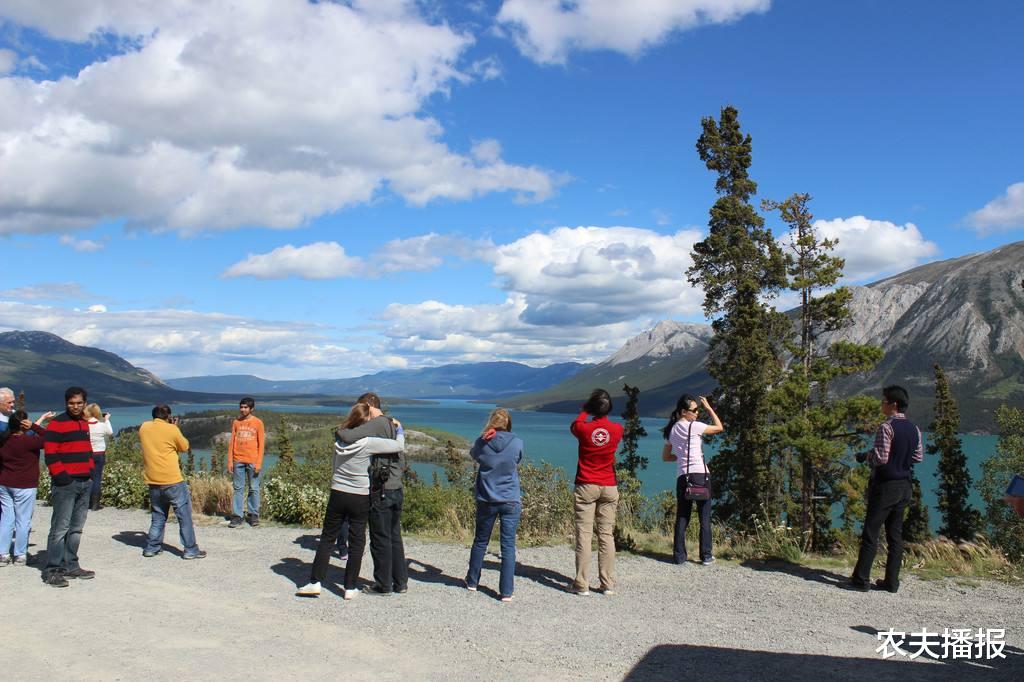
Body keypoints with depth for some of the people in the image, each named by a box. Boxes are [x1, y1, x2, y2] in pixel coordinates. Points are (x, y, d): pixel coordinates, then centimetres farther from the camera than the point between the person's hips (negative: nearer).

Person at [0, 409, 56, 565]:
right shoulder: (27, 441, -20)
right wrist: (35, 425, -12)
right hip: (24, 486, -6)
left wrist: (41, 420, 20)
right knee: (23, 520, 5)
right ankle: (20, 555, 12)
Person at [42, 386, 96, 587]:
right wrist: (60, 475, -17)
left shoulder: (84, 423, 16)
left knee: (76, 528, 11)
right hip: (66, 483, -8)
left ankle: (70, 566, 19)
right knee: (60, 528, -7)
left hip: (85, 483, 8)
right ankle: (52, 571, -1)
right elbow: (50, 454, -12)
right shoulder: (56, 424, -7)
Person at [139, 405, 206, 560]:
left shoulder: (144, 427, 4)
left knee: (157, 516, 20)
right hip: (172, 480, -6)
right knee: (184, 515, 2)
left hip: (152, 481, 6)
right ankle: (190, 550, 3)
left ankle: (151, 547, 20)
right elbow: (185, 447, 3)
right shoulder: (171, 430, -11)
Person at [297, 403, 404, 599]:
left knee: (327, 538, 13)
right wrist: (399, 427, 3)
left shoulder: (340, 440, 0)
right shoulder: (368, 443, -16)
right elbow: (399, 446, -15)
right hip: (359, 498, -4)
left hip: (337, 494, 4)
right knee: (356, 542, 8)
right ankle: (350, 587, 13)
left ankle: (315, 582, 12)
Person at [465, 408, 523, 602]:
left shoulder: (482, 442, -8)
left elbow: (473, 454, 14)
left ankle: (472, 581, 32)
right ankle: (506, 591, 4)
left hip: (486, 501, 2)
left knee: (480, 542, 18)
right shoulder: (516, 443, -8)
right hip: (511, 502, -1)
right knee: (508, 546, 3)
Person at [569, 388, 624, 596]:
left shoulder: (584, 428, -10)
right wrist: (602, 415, 29)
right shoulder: (618, 429, -5)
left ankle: (582, 585, 1)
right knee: (607, 535, 7)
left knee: (583, 534, 0)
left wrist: (584, 411, 26)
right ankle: (608, 584, 10)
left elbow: (574, 426, 14)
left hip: (586, 487, -2)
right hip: (609, 488, 2)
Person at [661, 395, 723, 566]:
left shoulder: (671, 431, 10)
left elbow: (665, 456, 17)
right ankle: (706, 556, 8)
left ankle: (679, 557, 7)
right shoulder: (694, 426, -8)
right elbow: (719, 427, 4)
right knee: (705, 518, 4)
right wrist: (709, 408, 9)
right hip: (700, 475, -5)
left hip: (682, 477, 5)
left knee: (682, 518, 7)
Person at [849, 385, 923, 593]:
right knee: (896, 535, 11)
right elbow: (918, 457, 12)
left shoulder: (886, 427, -17)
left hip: (885, 486, -7)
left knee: (871, 533, -2)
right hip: (904, 486, 7)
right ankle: (892, 581, 13)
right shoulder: (914, 429, 7)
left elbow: (881, 457, -21)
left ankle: (861, 579, 0)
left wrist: (865, 456, -3)